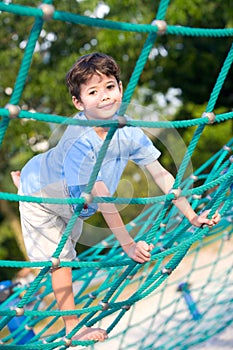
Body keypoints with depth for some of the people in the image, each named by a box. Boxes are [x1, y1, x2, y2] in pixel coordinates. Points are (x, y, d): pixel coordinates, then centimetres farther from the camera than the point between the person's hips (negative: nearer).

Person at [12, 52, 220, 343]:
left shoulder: (127, 130, -25)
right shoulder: (80, 141, -41)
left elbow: (160, 174, -21)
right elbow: (101, 196, -44)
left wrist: (192, 217, -24)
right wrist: (127, 244, -46)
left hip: (75, 199, 6)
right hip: (41, 191, -6)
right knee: (60, 256, -4)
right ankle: (72, 327, 12)